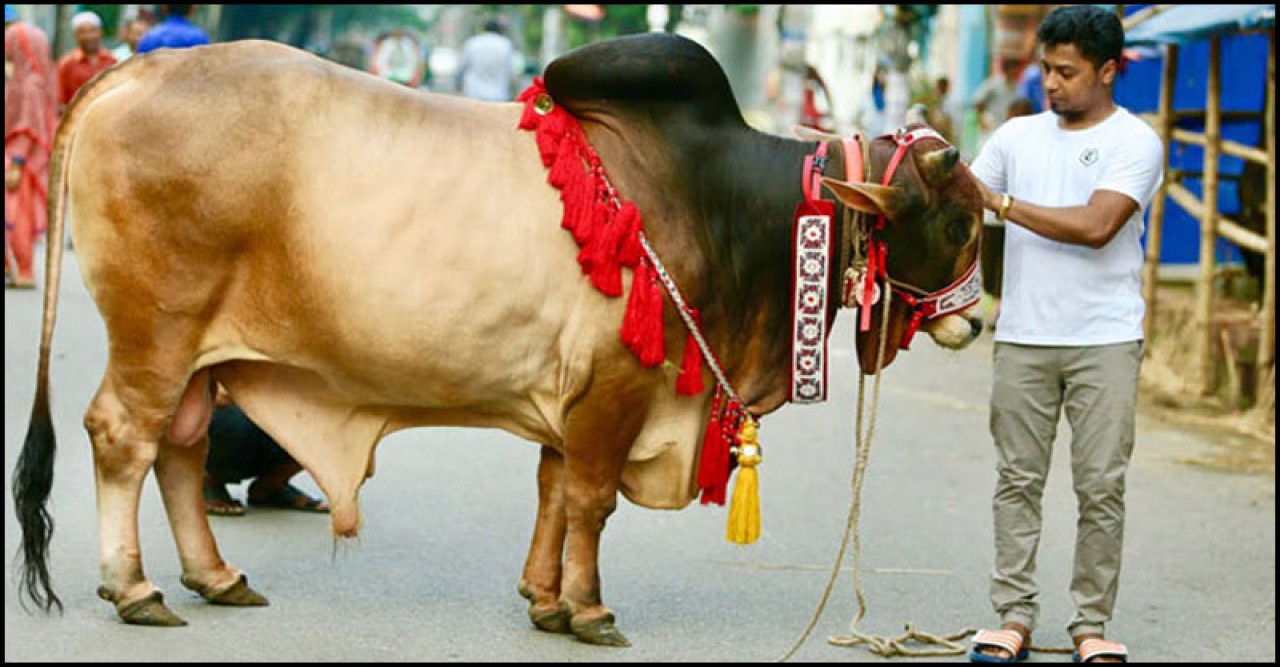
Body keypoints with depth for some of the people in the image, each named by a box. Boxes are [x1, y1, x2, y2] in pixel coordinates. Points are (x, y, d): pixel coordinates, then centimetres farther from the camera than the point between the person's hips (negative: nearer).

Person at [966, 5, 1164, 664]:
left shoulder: (1134, 142, -2)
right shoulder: (1017, 135, 11)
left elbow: (1096, 226, -16)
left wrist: (1001, 202, -14)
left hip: (1105, 341, -3)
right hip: (1022, 337, 3)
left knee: (1101, 486, -1)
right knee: (1017, 480, 3)